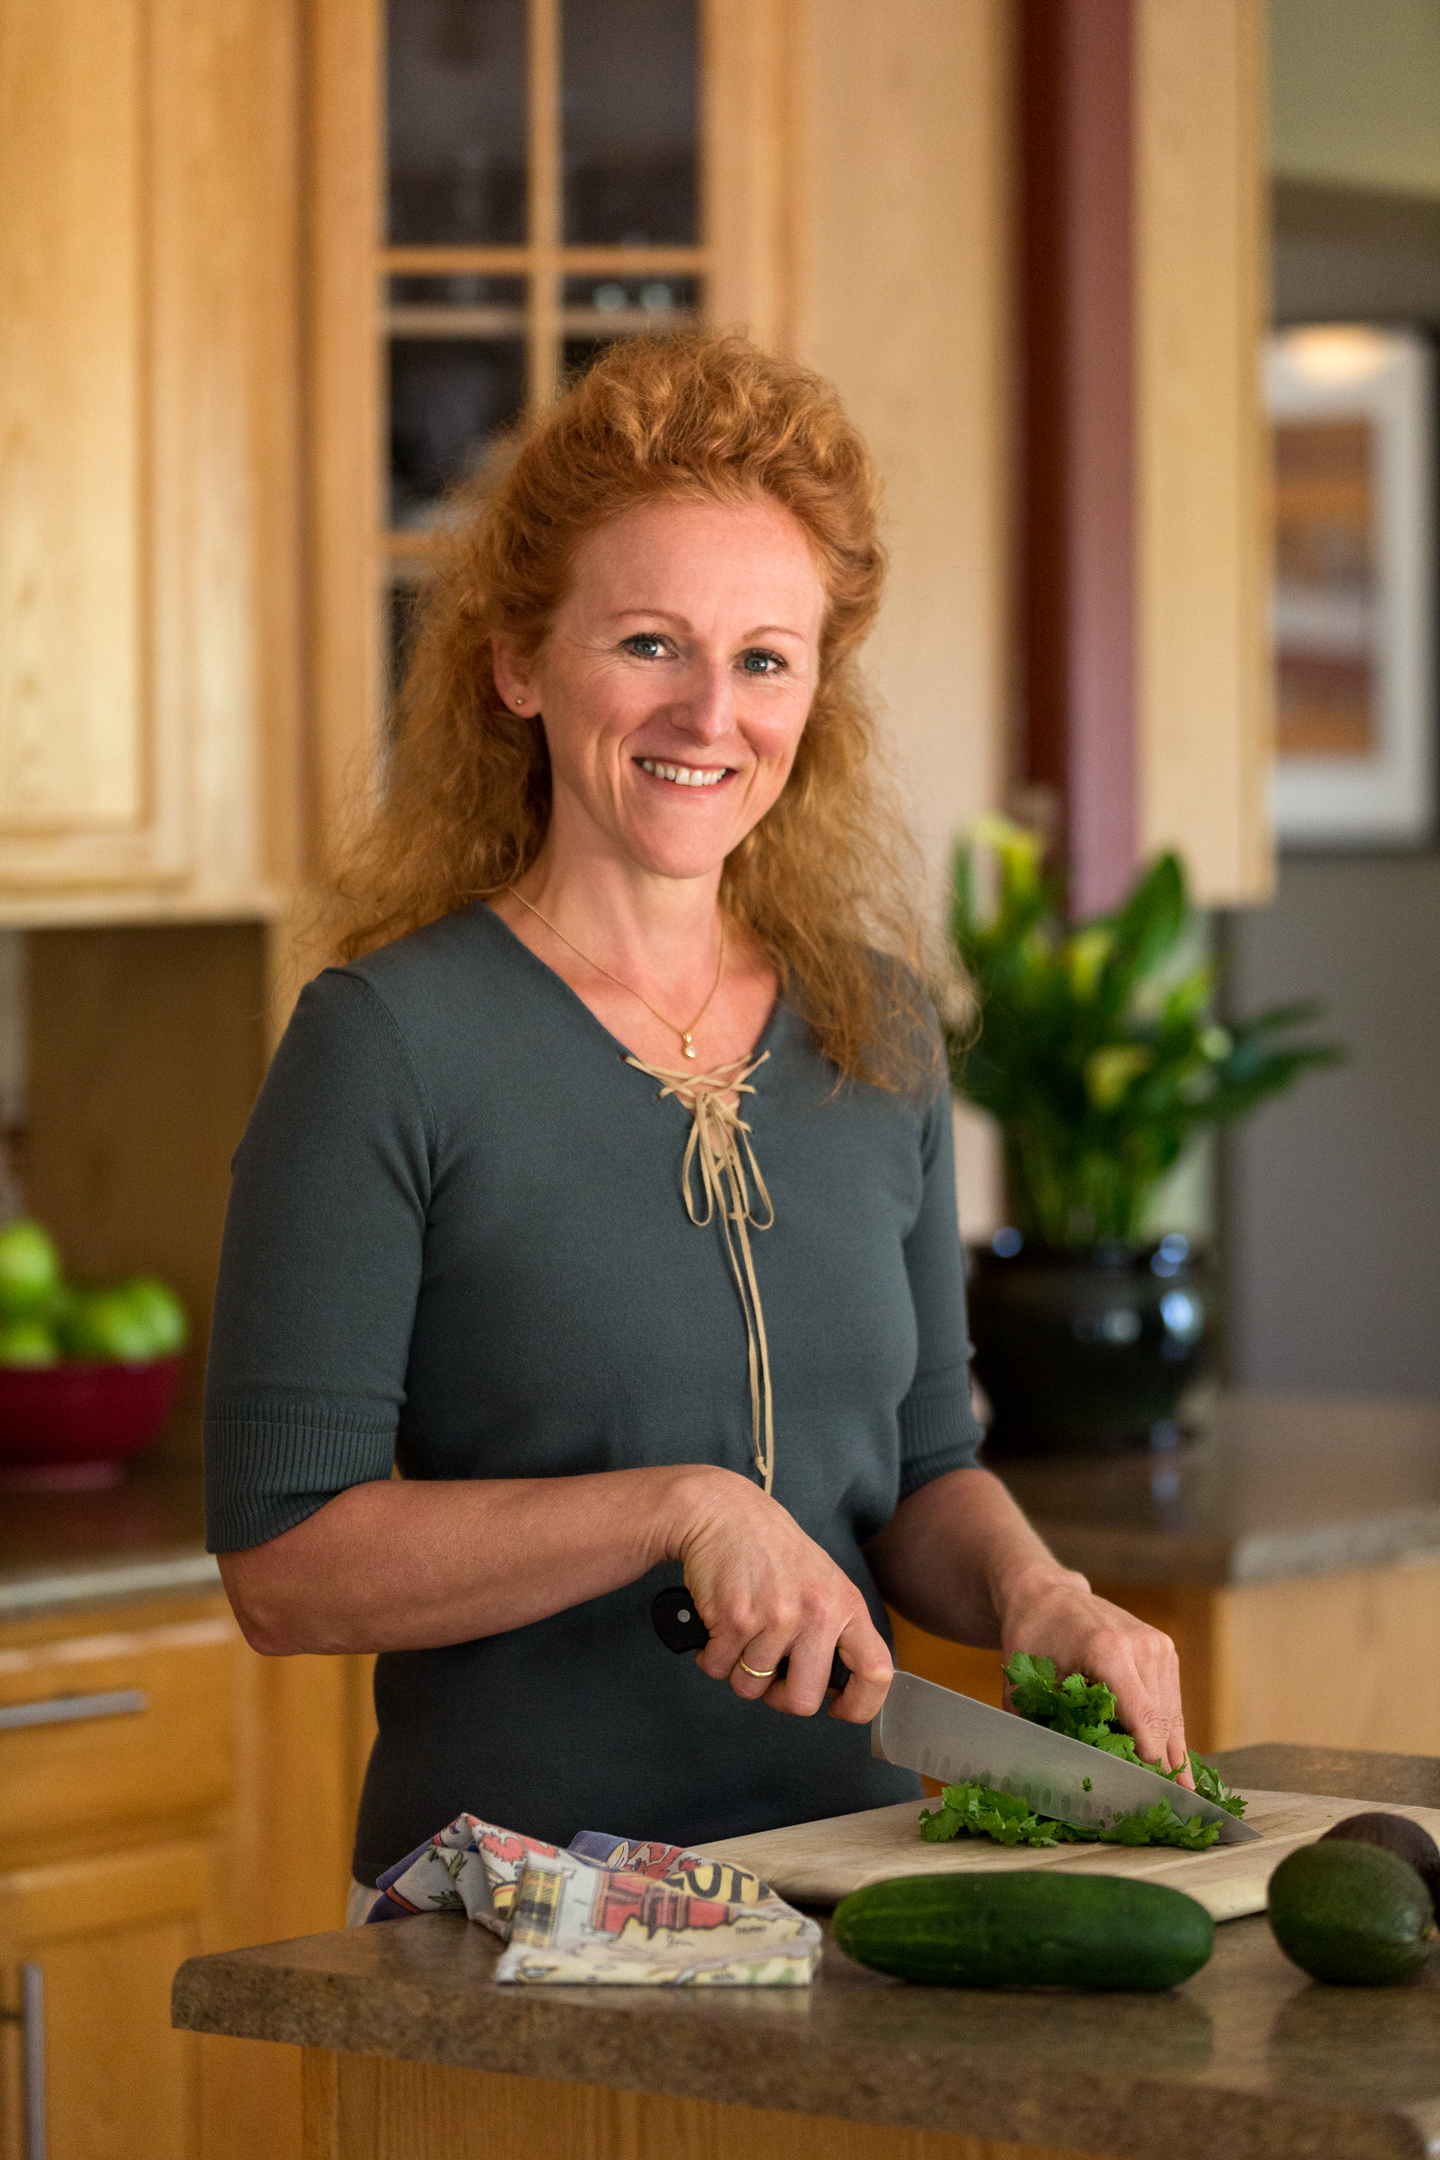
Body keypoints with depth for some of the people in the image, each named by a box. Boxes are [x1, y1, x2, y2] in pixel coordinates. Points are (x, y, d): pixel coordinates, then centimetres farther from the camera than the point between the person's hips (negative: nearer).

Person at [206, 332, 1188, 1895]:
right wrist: (679, 1511, -16)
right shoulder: (387, 1043, -5)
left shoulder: (880, 1030, 11)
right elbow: (281, 1561, -9)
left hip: (853, 1882, 5)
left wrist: (1030, 1591, 0)